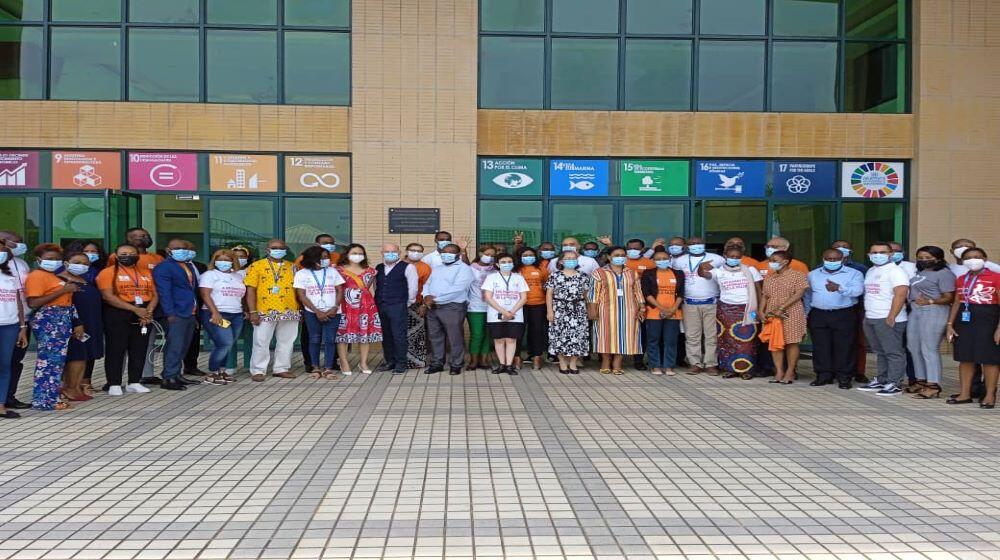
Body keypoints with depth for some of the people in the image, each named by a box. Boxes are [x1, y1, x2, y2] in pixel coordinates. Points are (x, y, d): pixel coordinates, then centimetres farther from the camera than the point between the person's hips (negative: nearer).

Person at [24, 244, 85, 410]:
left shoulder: (56, 276, 19)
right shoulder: (36, 275, -8)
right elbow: (33, 303, -19)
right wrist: (62, 291, -17)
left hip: (62, 321, 9)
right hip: (48, 321, -9)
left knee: (58, 360, 10)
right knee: (49, 360, -8)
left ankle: (51, 397, 15)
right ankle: (43, 400, -3)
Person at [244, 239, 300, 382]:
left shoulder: (292, 267, 13)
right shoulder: (257, 266, 1)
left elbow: (297, 289, 15)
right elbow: (250, 290, -3)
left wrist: (299, 310, 9)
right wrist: (252, 312, -10)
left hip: (289, 312, 4)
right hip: (265, 312, -3)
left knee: (286, 342, 9)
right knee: (261, 342, -1)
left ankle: (282, 368, 19)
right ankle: (258, 371, 7)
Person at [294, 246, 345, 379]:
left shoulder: (332, 271, 8)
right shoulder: (302, 273, 1)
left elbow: (340, 290, 8)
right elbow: (301, 295, -3)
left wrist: (335, 308, -8)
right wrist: (317, 312, -9)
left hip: (332, 312, 1)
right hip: (312, 313, -1)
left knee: (330, 339, -5)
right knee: (314, 339, 3)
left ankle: (328, 369, -3)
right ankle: (315, 368, 11)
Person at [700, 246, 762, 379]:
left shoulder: (750, 270, 5)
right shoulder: (719, 272, 3)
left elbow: (758, 290, 6)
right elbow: (702, 274, -12)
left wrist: (760, 308, -3)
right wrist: (701, 267, -36)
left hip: (746, 309, -1)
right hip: (726, 309, 1)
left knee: (746, 340, -4)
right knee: (727, 340, 1)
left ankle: (746, 369, 3)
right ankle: (730, 368, 8)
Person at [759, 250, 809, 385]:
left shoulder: (797, 275, -4)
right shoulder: (768, 278, 15)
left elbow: (799, 294, -12)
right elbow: (764, 295, 15)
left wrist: (781, 308, -18)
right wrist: (761, 311, -1)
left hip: (791, 314, -5)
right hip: (771, 315, 5)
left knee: (791, 343, -1)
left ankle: (790, 373, 6)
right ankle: (779, 372, 8)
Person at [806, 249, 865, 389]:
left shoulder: (854, 274, 2)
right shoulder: (813, 275, 15)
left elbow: (858, 290, -16)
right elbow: (807, 295, 17)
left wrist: (840, 288, -32)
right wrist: (807, 314, 12)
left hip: (844, 316, -3)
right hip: (818, 316, 3)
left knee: (844, 347, -2)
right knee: (820, 347, 3)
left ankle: (844, 377, 5)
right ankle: (823, 375, 12)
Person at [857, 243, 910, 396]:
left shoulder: (895, 271, -8)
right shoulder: (870, 271, 18)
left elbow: (900, 294, -17)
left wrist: (891, 317, -22)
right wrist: (866, 315, 15)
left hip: (888, 319, -8)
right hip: (870, 318, 8)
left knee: (893, 352, -4)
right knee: (880, 353, 14)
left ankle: (894, 383, -3)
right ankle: (882, 381, 20)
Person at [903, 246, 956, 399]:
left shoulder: (944, 274, -8)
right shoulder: (918, 272, 14)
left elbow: (949, 298, -12)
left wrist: (931, 302, -24)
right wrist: (909, 300, 7)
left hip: (934, 312, -9)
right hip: (915, 312, 9)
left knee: (929, 349, -8)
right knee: (914, 347, 12)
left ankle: (933, 386, -4)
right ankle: (921, 380, 23)